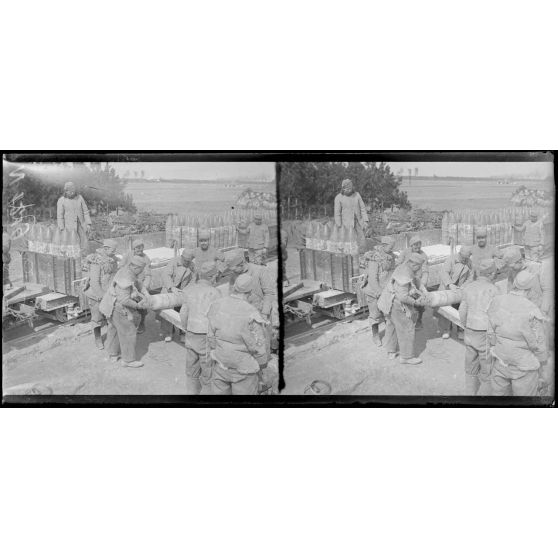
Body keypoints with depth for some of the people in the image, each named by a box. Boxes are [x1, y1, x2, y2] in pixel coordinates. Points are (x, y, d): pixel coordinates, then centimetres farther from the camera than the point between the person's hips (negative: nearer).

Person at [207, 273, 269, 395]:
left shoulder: (216, 306, -10)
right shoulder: (251, 314, -25)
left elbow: (211, 336, -2)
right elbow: (257, 346, -18)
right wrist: (261, 363, 1)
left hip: (220, 363, 5)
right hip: (243, 368, -4)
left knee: (220, 392, 19)